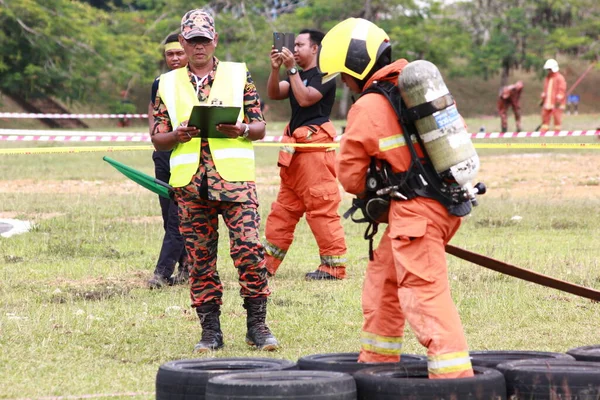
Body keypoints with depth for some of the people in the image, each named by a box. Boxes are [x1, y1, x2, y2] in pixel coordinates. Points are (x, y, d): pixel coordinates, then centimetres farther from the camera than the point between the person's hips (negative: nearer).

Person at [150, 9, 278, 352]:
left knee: (249, 249, -12)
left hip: (235, 178, -2)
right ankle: (210, 330, 10)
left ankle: (257, 325, -2)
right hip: (190, 183, 2)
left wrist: (242, 130, -13)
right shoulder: (168, 84, 14)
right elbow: (157, 139, 11)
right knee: (200, 257, 3)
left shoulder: (239, 75, 10)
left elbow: (260, 128, 9)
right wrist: (177, 135, -10)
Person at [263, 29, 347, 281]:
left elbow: (305, 98, -19)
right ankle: (267, 263, 15)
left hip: (315, 148, -9)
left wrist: (291, 69, -17)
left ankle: (334, 266, -7)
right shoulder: (298, 75, 20)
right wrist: (275, 69, -8)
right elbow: (273, 94, 7)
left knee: (322, 208, -9)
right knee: (284, 208, 11)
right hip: (295, 149, 9)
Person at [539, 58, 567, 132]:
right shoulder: (547, 78, 17)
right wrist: (543, 99, 21)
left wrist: (558, 100, -19)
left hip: (556, 102, -8)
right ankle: (543, 131, 9)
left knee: (557, 116, -3)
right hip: (548, 102, 8)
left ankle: (557, 130, 2)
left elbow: (562, 90, -13)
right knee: (545, 115, 5)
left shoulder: (559, 78, -8)